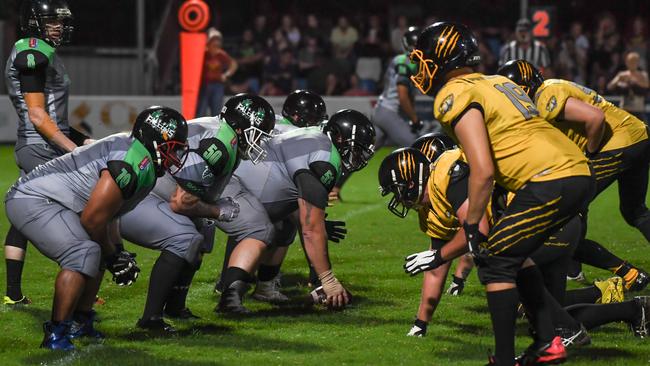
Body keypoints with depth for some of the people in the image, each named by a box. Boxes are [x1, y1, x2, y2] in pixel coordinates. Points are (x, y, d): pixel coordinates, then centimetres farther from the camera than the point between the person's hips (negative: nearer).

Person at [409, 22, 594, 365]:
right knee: (514, 254, 23)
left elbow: (483, 172, -14)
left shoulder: (455, 97, -6)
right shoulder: (496, 82, 22)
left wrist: (471, 225, -2)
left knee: (494, 262, 1)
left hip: (550, 180, -9)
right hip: (579, 173, 9)